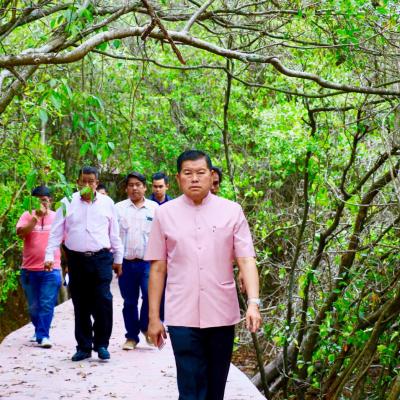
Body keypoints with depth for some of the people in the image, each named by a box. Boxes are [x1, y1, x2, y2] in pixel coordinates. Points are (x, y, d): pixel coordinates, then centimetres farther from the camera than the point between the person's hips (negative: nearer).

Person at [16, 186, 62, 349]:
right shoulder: (27, 216, 2)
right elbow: (20, 233, -16)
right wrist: (36, 217, -23)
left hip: (51, 270, -1)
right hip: (29, 269, 1)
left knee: (47, 305, -8)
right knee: (33, 306, 13)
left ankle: (43, 336, -7)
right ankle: (39, 330, 32)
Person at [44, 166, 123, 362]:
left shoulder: (107, 203, 7)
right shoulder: (67, 203, 5)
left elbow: (114, 233, 11)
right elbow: (56, 232, 3)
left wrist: (118, 258, 12)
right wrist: (49, 256, -6)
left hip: (101, 259, -1)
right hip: (76, 260, 1)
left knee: (103, 302, -8)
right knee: (81, 305, 6)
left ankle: (101, 344, 5)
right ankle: (84, 347, 15)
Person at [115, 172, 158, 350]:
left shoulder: (154, 208, 8)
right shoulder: (119, 208, 7)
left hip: (148, 262, -1)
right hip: (126, 262, 1)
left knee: (150, 294, -16)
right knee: (129, 302, 6)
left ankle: (146, 327, 7)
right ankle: (131, 337, 17)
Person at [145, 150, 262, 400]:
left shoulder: (232, 211, 1)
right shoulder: (165, 214, 3)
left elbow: (246, 260, -4)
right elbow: (158, 269, 5)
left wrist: (253, 303, -18)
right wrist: (154, 318, 4)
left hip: (222, 314, 1)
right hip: (183, 317, -1)